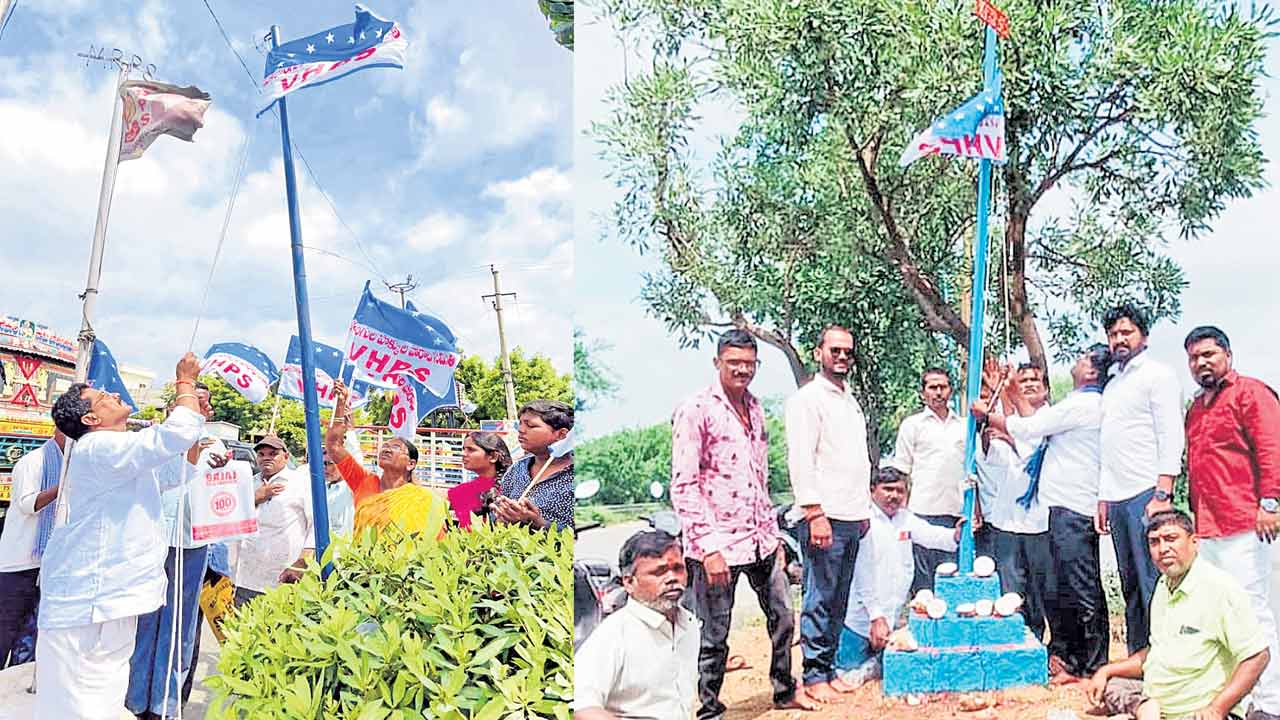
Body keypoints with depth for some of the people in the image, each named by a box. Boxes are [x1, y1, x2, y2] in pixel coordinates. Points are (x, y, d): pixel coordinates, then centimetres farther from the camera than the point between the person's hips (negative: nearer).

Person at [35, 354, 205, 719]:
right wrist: (186, 381, -9)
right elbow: (178, 434, -25)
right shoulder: (99, 448, -15)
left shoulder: (124, 456, 18)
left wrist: (196, 414, 19)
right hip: (87, 606, -10)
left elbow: (177, 472, 29)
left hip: (108, 602, 10)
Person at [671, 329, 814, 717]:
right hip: (718, 545, -7)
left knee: (783, 618, 19)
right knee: (714, 637, 3)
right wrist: (708, 547, -20)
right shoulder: (695, 411, -11)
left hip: (761, 540, 7)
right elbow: (683, 487, -15)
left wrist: (773, 534, 17)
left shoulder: (755, 407, 12)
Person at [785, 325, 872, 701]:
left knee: (838, 602, 12)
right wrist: (815, 514, -18)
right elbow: (800, 461, -14)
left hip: (853, 518, 8)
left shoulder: (851, 400, 19)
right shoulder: (807, 398, -7)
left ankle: (829, 669, 21)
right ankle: (814, 677, 7)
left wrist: (865, 509, 19)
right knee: (819, 600, -2)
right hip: (825, 517, -8)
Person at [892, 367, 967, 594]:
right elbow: (901, 472, 4)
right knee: (923, 584, -2)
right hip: (923, 513, -3)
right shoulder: (912, 424, 6)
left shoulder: (964, 425, 17)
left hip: (958, 513, 3)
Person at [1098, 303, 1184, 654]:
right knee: (1130, 585, 10)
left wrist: (1163, 494, -17)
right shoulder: (1112, 384, 21)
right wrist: (1103, 498, 16)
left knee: (1153, 582, -8)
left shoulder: (1158, 374, 0)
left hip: (1146, 493, -7)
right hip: (1117, 498, 8)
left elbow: (1171, 437, -10)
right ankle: (1135, 658, 15)